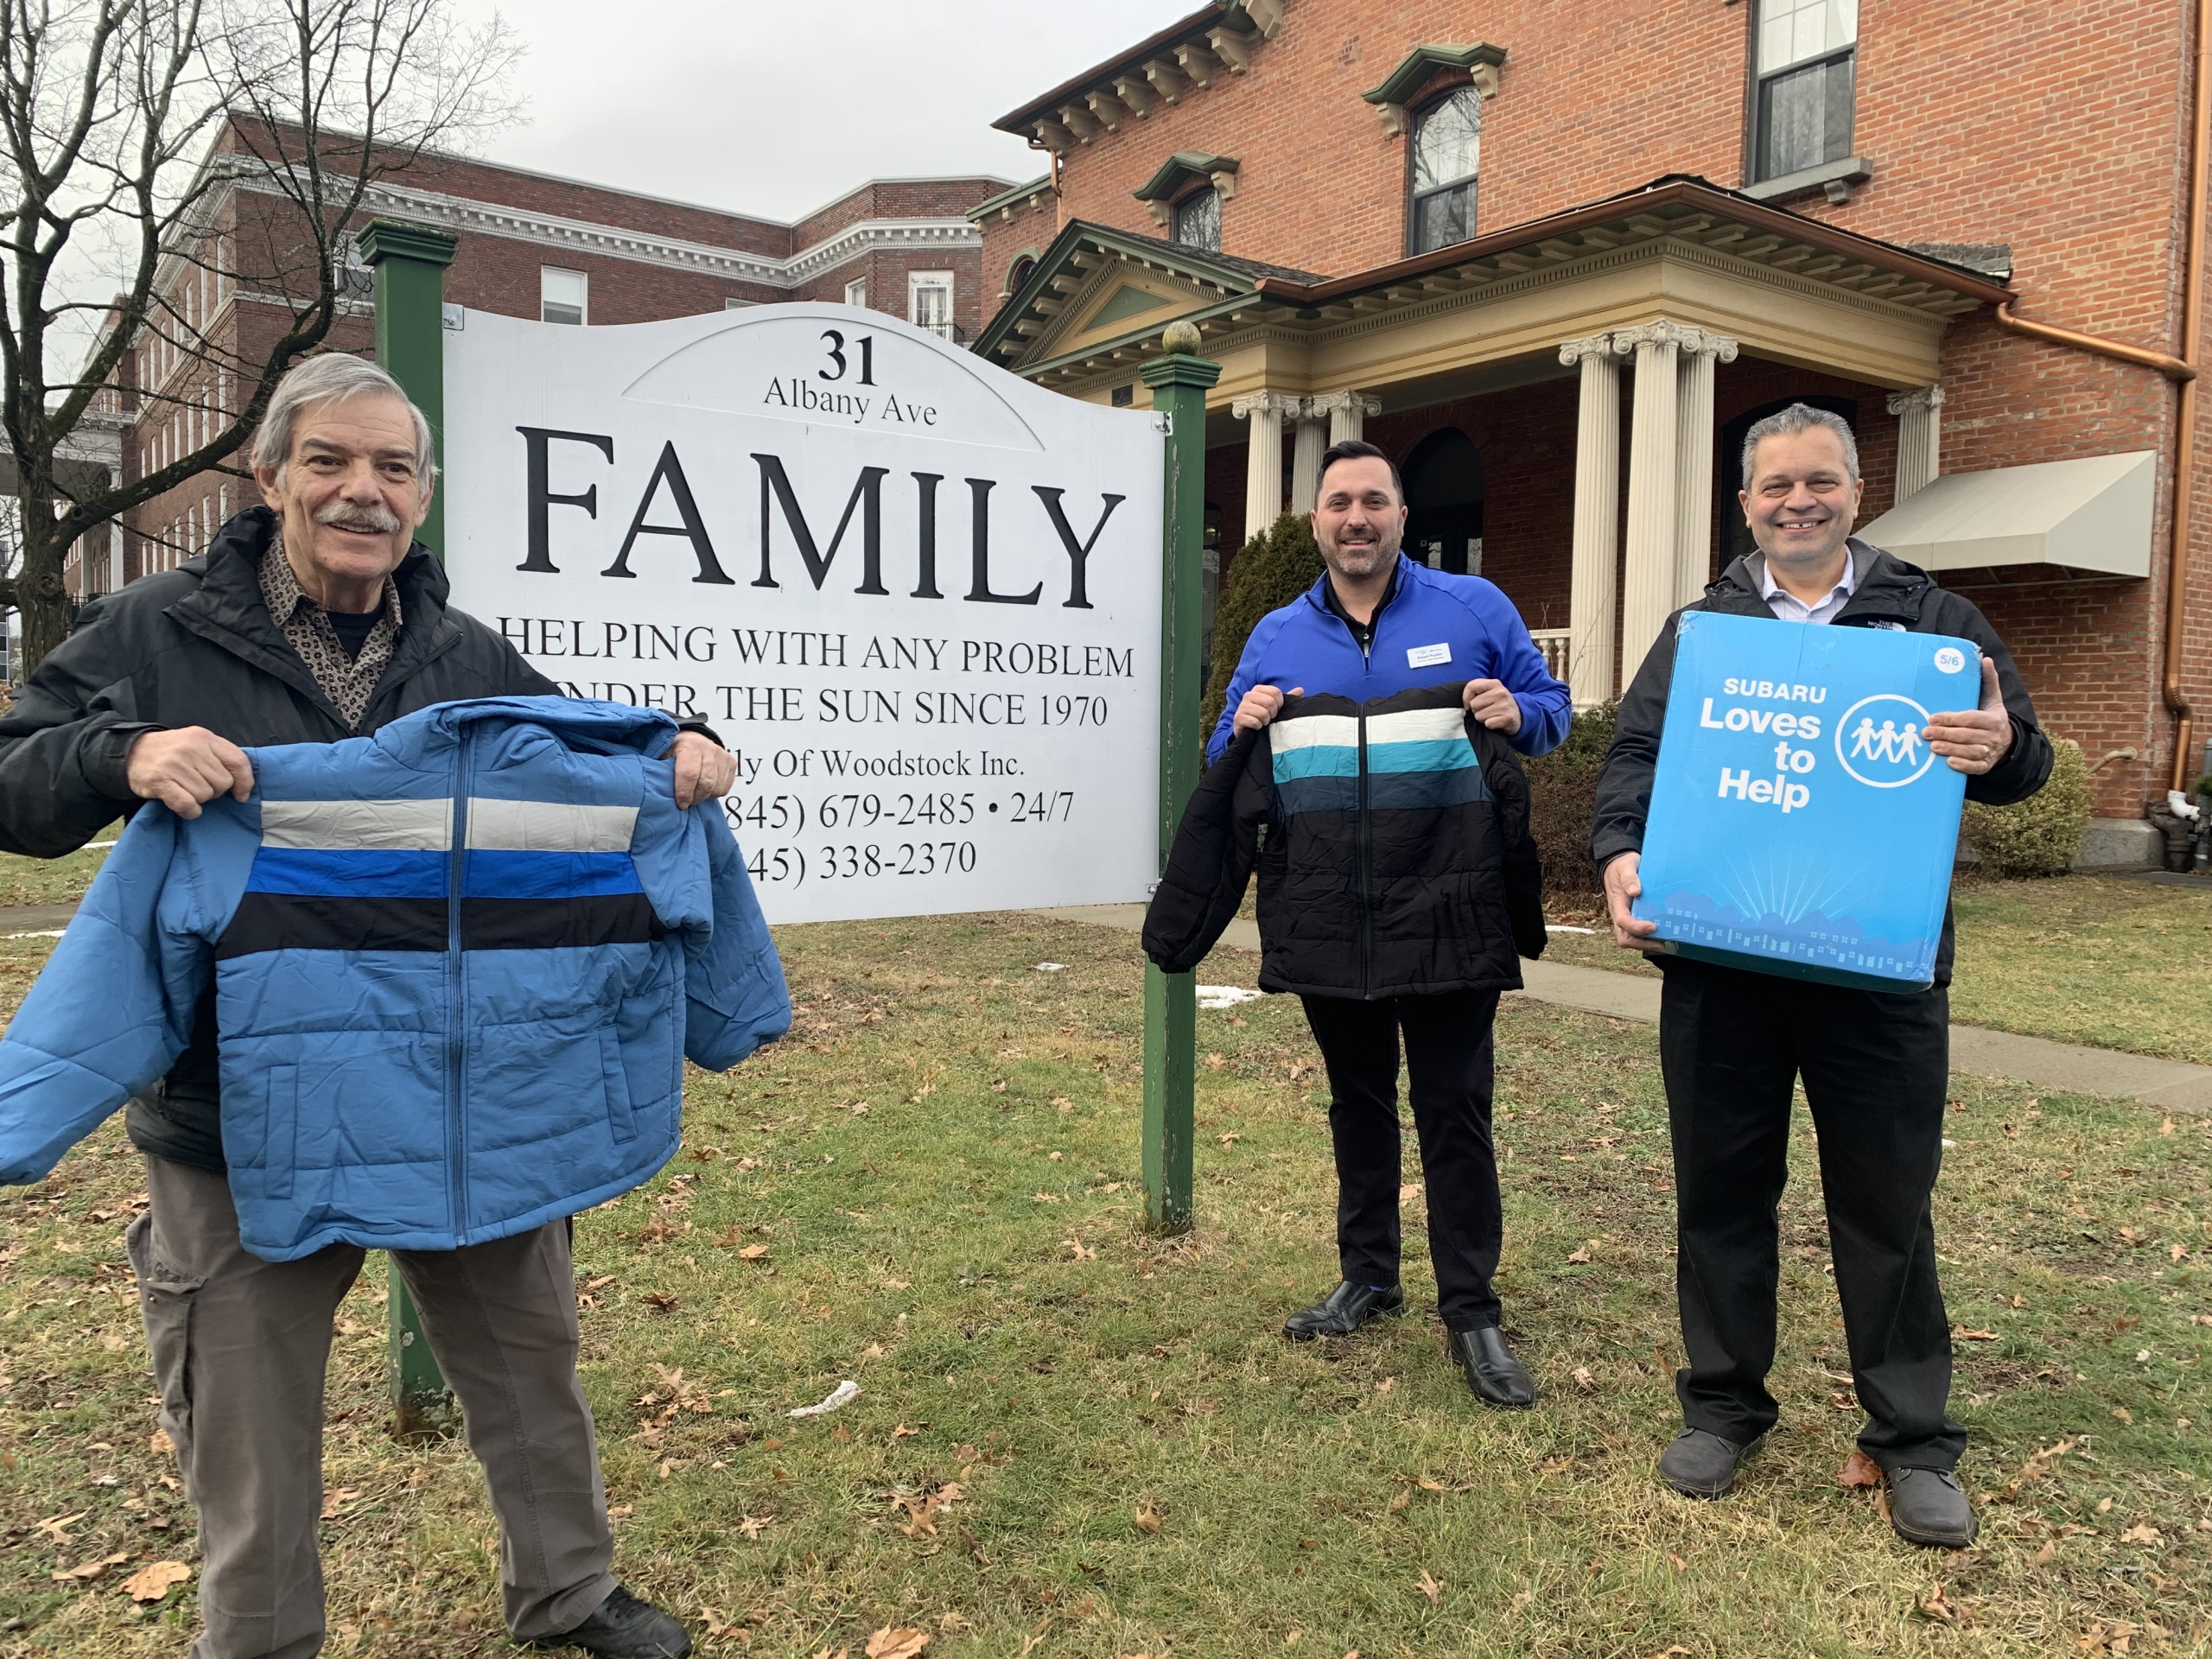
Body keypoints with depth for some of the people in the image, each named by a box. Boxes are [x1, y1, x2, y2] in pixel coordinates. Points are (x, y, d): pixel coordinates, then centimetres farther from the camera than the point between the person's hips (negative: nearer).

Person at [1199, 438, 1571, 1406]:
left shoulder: (1473, 608, 1)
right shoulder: (1276, 637, 8)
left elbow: (1551, 705, 6)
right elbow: (1227, 766, 12)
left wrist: (1516, 714, -17)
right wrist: (1245, 724, -12)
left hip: (1450, 909, -3)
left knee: (1454, 1108, 0)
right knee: (1356, 1100, 16)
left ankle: (1471, 1311, 12)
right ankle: (1367, 1278, 32)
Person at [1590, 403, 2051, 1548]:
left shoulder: (1932, 620, 8)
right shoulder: (1699, 629, 11)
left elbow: (2018, 755, 4)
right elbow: (1634, 751, 4)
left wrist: (2001, 750, -21)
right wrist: (1622, 853, -15)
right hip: (1719, 962, 2)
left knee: (1887, 1204, 8)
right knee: (1721, 1190, 11)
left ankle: (1913, 1439, 24)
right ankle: (1722, 1405, 28)